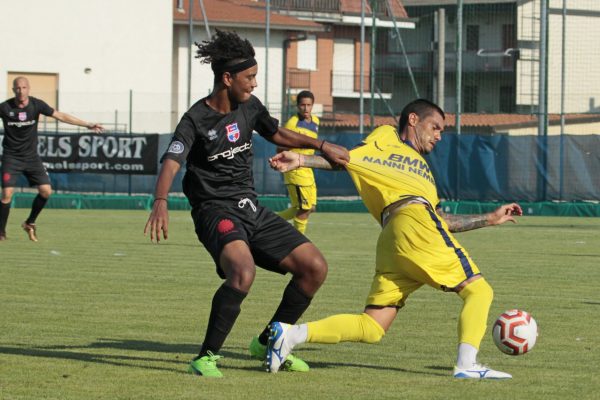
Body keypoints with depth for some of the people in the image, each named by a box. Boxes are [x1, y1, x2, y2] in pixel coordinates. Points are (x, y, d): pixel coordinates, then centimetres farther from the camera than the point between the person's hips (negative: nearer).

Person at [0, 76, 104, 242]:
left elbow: (60, 116, -3)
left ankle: (30, 223, 14)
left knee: (46, 191, -7)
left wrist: (87, 125, -6)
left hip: (31, 156, 3)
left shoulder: (36, 105, -6)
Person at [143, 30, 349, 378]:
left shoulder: (249, 107, 8)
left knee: (315, 267, 1)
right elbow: (172, 162, -27)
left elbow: (278, 133, 29)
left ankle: (268, 343, 18)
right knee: (243, 271, -36)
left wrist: (322, 146, 23)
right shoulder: (196, 120, -12)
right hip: (216, 210, -8)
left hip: (251, 208, 8)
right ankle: (206, 358, -24)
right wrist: (161, 203, -45)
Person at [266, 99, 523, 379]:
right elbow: (346, 158, 5)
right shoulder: (387, 139, 18)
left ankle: (290, 334, -12)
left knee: (371, 329, -1)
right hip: (415, 222, -8)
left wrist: (490, 219, 40)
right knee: (479, 290, -4)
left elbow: (442, 219, 36)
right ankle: (466, 365, -22)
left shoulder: (422, 169, 41)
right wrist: (302, 161, -10)